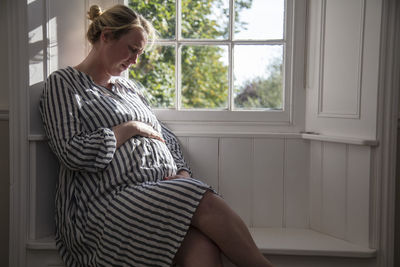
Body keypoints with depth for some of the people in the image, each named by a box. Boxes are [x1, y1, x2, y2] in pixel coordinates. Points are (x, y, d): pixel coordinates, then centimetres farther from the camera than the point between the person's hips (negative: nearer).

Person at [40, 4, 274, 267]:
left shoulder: (131, 87, 27)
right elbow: (73, 153, -9)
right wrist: (132, 128, -2)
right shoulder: (64, 83, 6)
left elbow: (168, 138, 25)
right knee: (206, 202, -29)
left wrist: (182, 174, 4)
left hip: (162, 193, 6)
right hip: (110, 202, -5)